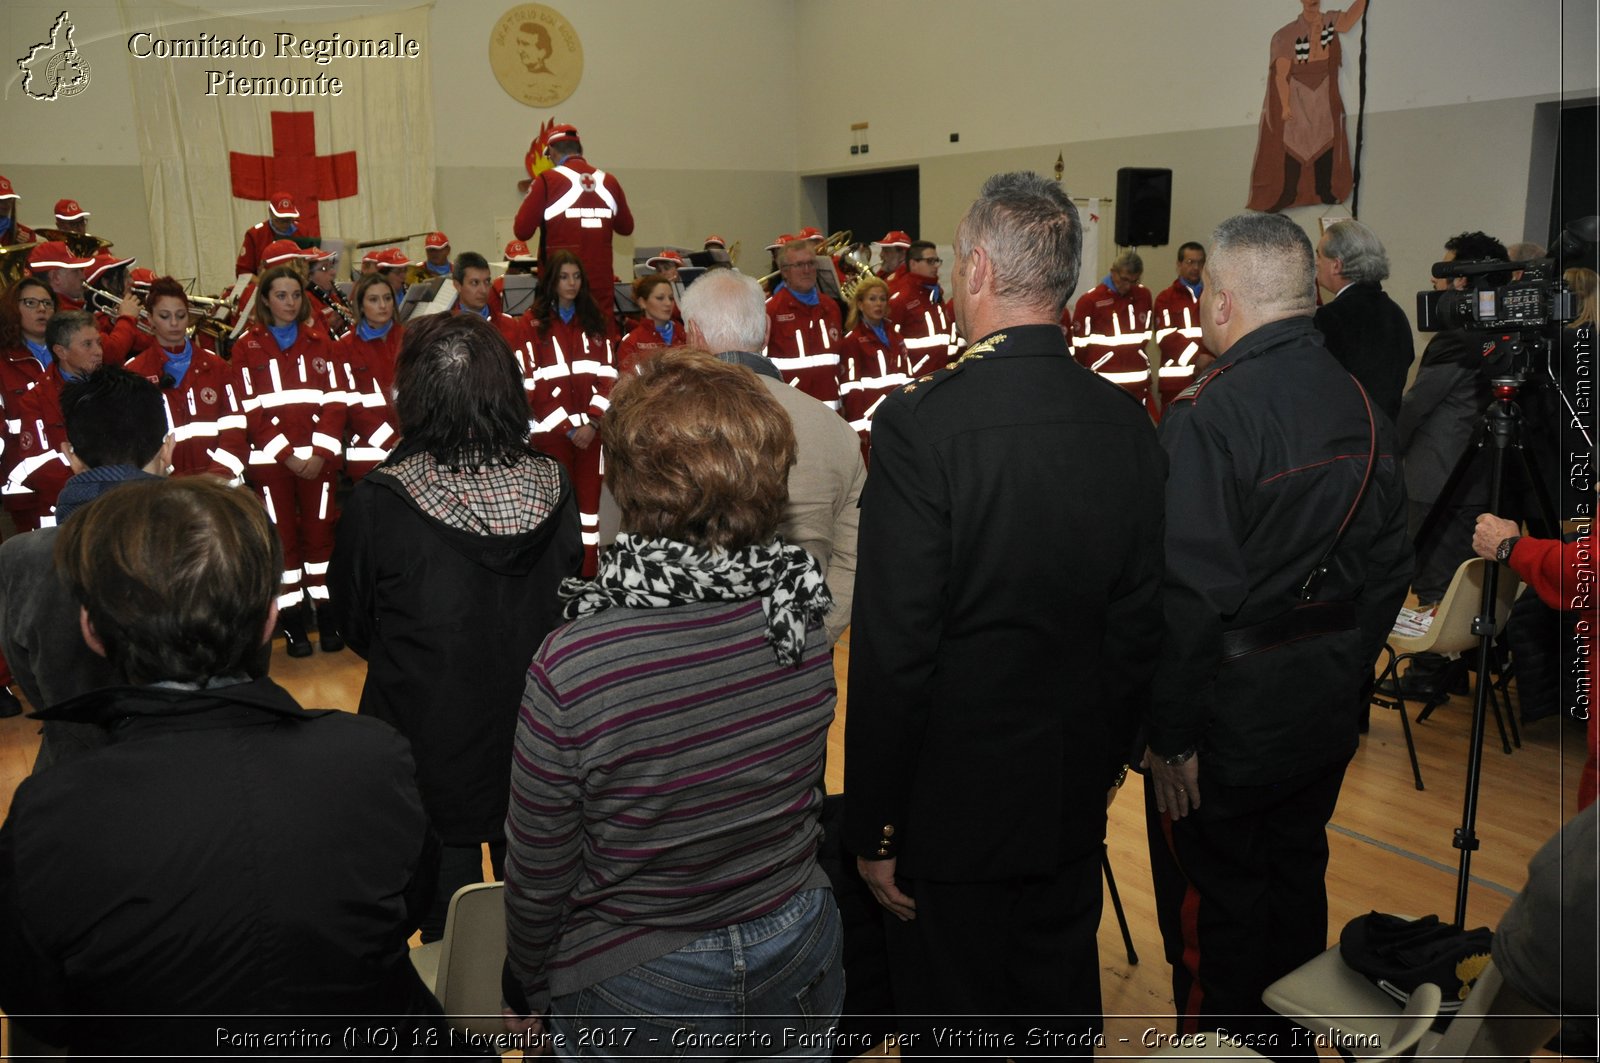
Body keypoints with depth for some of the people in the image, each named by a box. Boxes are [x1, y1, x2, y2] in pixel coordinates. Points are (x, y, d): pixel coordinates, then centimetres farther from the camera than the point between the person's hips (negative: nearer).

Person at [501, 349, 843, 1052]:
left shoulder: (571, 668, -29)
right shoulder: (801, 625, -16)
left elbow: (538, 874, -16)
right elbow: (803, 796, 1)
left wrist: (524, 991, 1)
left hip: (636, 990, -3)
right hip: (799, 947, 4)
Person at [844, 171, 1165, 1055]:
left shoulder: (919, 423, -21)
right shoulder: (1126, 424, -3)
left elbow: (892, 650, -21)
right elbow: (1140, 624, 4)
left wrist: (873, 827, -10)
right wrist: (1108, 756, 18)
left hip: (954, 807, -5)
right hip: (1074, 801, 6)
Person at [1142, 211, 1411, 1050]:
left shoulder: (1206, 415, -22)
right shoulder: (1360, 406, 1)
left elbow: (1190, 594, -24)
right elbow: (1389, 565, 9)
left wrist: (1171, 735, -16)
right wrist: (1348, 675, 19)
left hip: (1231, 715, -7)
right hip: (1328, 714, 8)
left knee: (1215, 907, 9)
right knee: (1296, 882, 22)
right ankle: (1288, 1044, 40)